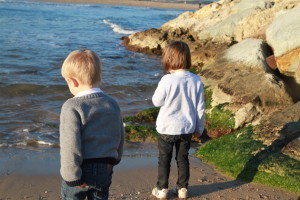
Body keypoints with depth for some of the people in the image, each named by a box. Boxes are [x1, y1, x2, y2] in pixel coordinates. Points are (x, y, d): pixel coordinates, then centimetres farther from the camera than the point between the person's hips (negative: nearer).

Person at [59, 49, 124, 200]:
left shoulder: (72, 107, -17)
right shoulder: (112, 104, 2)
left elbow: (70, 145, -22)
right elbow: (120, 138, 10)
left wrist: (72, 176, -15)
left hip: (80, 171, -5)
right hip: (105, 170, 5)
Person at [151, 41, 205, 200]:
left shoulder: (167, 80, -21)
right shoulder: (196, 81, -8)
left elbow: (156, 101, -9)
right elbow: (200, 108, -1)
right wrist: (199, 128, 11)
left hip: (167, 128, -3)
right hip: (187, 128, 4)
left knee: (164, 159, 12)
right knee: (183, 158, 18)